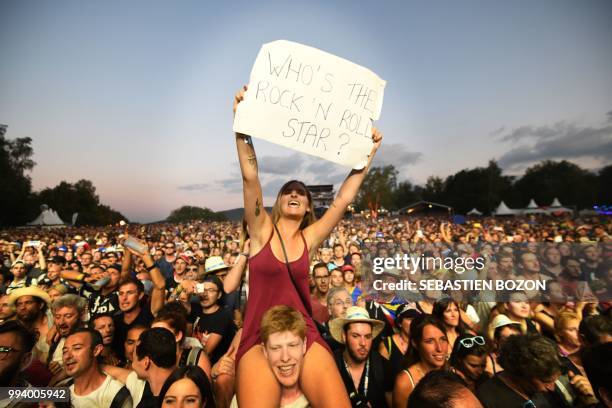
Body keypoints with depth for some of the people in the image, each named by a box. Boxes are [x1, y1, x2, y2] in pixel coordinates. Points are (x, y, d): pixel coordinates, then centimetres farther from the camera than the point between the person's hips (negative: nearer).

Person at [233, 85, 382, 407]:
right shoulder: (262, 231, 0)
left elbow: (343, 199, 4)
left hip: (306, 336, 3)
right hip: (260, 339, -2)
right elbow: (250, 178, -11)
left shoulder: (309, 238, 6)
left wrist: (368, 154, 3)